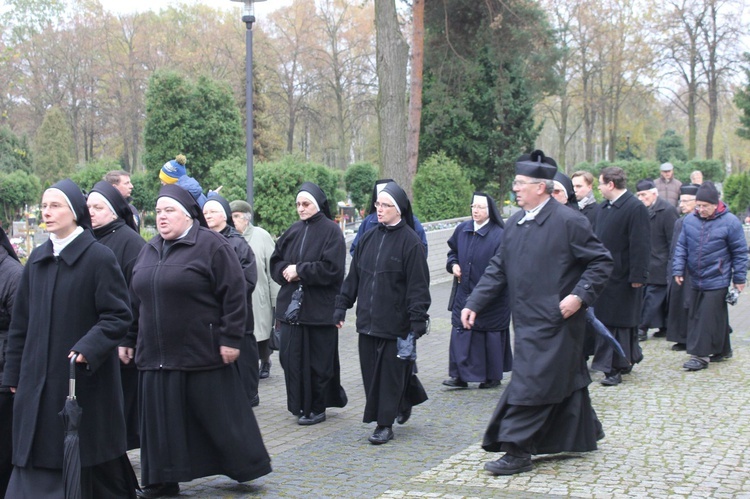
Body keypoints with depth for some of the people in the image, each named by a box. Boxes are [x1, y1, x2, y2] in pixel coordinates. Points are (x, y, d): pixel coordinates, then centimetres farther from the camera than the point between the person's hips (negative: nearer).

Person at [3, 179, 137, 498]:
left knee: (89, 457, 5)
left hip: (84, 379, -5)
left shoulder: (99, 257, -8)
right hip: (39, 381, 5)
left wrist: (88, 349, -24)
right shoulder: (37, 259, 9)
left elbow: (119, 315, -11)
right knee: (36, 464, 3)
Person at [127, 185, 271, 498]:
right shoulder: (149, 251, 14)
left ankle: (246, 466, 19)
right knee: (162, 420, 8)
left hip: (202, 352, -6)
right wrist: (129, 340, 17)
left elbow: (234, 294, -11)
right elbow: (136, 300, 20)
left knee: (218, 414, 3)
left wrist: (230, 339, -14)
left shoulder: (212, 246, -8)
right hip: (157, 355, 6)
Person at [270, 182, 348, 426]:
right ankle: (300, 405, 17)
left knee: (318, 360, 2)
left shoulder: (331, 231, -5)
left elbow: (331, 268, -15)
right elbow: (275, 262, 14)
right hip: (292, 305, 5)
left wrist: (299, 270, -13)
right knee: (292, 357, 4)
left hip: (319, 307, -5)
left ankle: (317, 407, 14)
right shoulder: (294, 231, 11)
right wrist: (286, 271, -7)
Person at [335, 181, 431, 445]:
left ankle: (385, 424, 12)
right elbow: (353, 276, 15)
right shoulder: (368, 238, 10)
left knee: (391, 371, 1)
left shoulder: (410, 242, -8)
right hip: (367, 321, 6)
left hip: (395, 322, -6)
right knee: (371, 371, 9)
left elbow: (418, 285, -11)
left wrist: (417, 323, -15)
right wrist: (342, 306, 11)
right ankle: (404, 402, 30)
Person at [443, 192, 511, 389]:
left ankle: (493, 376, 19)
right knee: (460, 334, 3)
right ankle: (461, 375, 11)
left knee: (491, 336, 5)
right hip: (464, 293, 5)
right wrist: (453, 264, 2)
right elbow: (453, 250, 21)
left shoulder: (499, 235, -13)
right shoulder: (462, 229, 4)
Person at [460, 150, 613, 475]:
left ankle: (517, 452, 0)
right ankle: (583, 436, 34)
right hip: (527, 322, 7)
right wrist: (474, 304, 6)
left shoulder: (568, 222, -12)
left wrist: (580, 295, -19)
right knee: (565, 380, 19)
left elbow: (601, 261, -9)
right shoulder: (514, 223, 10)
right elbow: (498, 269, 13)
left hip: (554, 322, -7)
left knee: (531, 384, -7)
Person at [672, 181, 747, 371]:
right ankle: (723, 350, 27)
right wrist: (678, 269, 3)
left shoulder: (730, 222, -8)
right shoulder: (689, 220, 3)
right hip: (695, 280, 6)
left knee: (708, 318, -6)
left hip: (716, 282, -5)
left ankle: (700, 355, 0)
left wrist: (739, 278, -2)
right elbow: (681, 247, 11)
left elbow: (740, 252, -2)